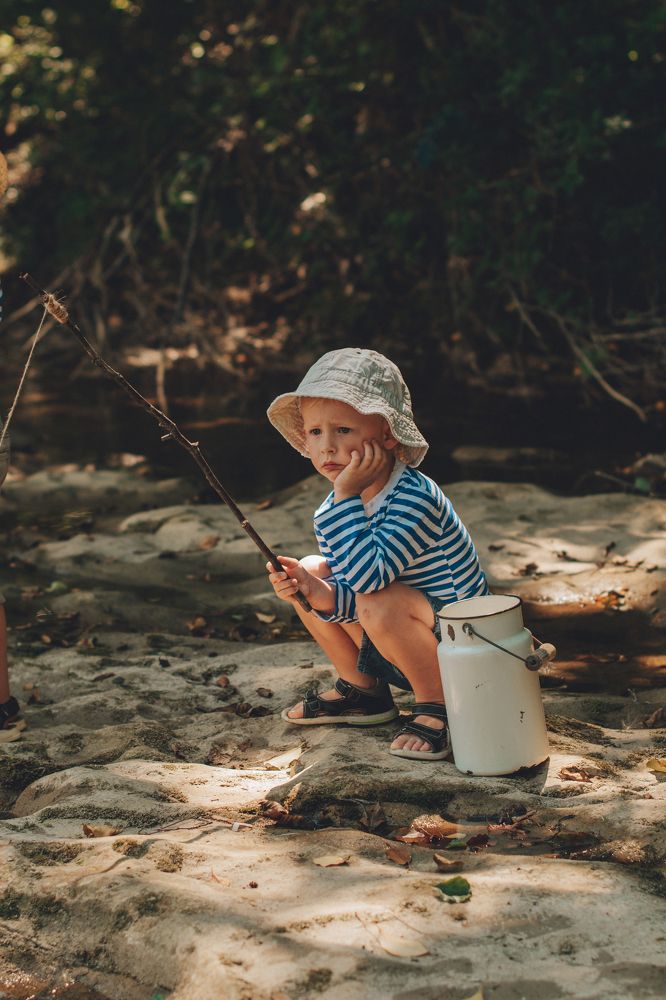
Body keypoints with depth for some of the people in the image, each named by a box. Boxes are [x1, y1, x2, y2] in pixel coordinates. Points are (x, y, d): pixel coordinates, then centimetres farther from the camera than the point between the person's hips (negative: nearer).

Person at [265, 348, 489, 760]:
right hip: (392, 644, 8)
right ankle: (361, 689, 14)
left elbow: (366, 575, -39)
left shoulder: (416, 498, -27)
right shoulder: (333, 509, -3)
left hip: (458, 647, -8)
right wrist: (315, 592, -26)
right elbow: (348, 599, -5)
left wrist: (346, 496, -34)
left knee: (381, 602, -35)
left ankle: (438, 706, -10)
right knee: (309, 570, 1)